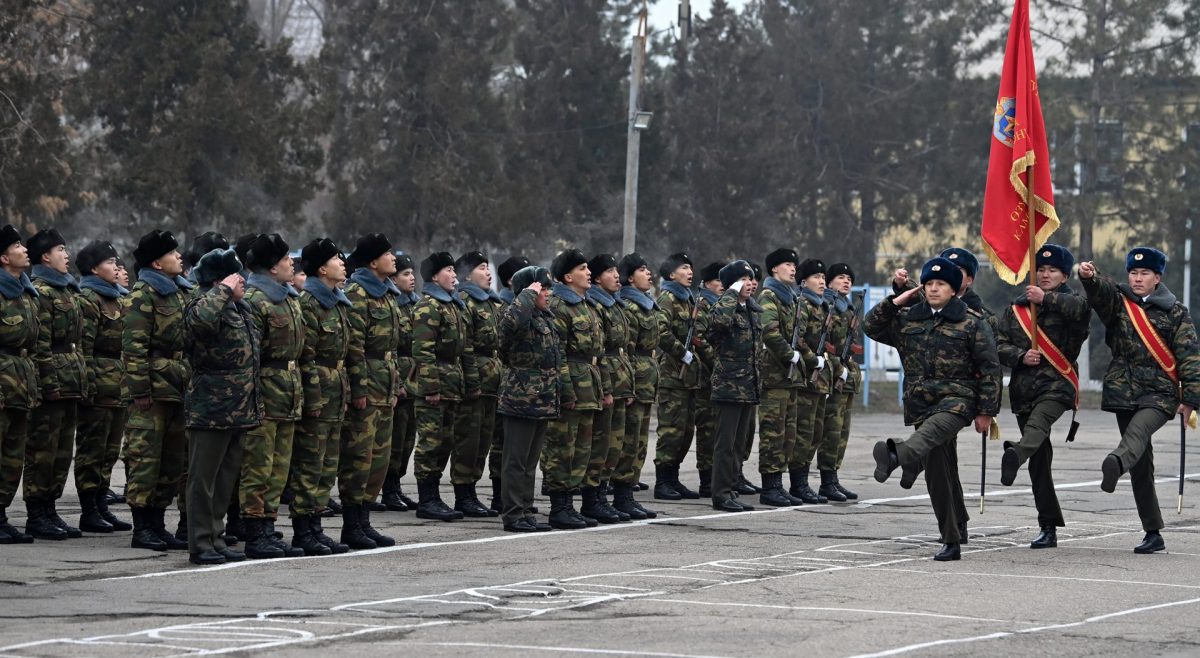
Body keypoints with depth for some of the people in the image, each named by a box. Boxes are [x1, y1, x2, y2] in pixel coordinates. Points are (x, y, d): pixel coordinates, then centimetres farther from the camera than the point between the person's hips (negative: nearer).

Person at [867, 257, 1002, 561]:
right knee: (937, 475, 3)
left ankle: (895, 455, -70)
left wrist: (986, 411, -5)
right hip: (922, 404, 5)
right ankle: (951, 542, 8)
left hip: (957, 399, -5)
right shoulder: (908, 319, 14)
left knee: (932, 430, -38)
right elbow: (871, 326, 18)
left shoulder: (972, 323, 1)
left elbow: (990, 369, -1)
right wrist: (895, 302, 6)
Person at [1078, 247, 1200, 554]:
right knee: (1141, 466, 4)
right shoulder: (1118, 301, 9)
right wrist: (1089, 276, -38)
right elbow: (1101, 291, -14)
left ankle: (1115, 465, -65)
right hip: (1124, 391, 3)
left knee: (1138, 430, -34)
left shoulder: (1175, 312, 4)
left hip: (1160, 391, -3)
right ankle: (1153, 534, 9)